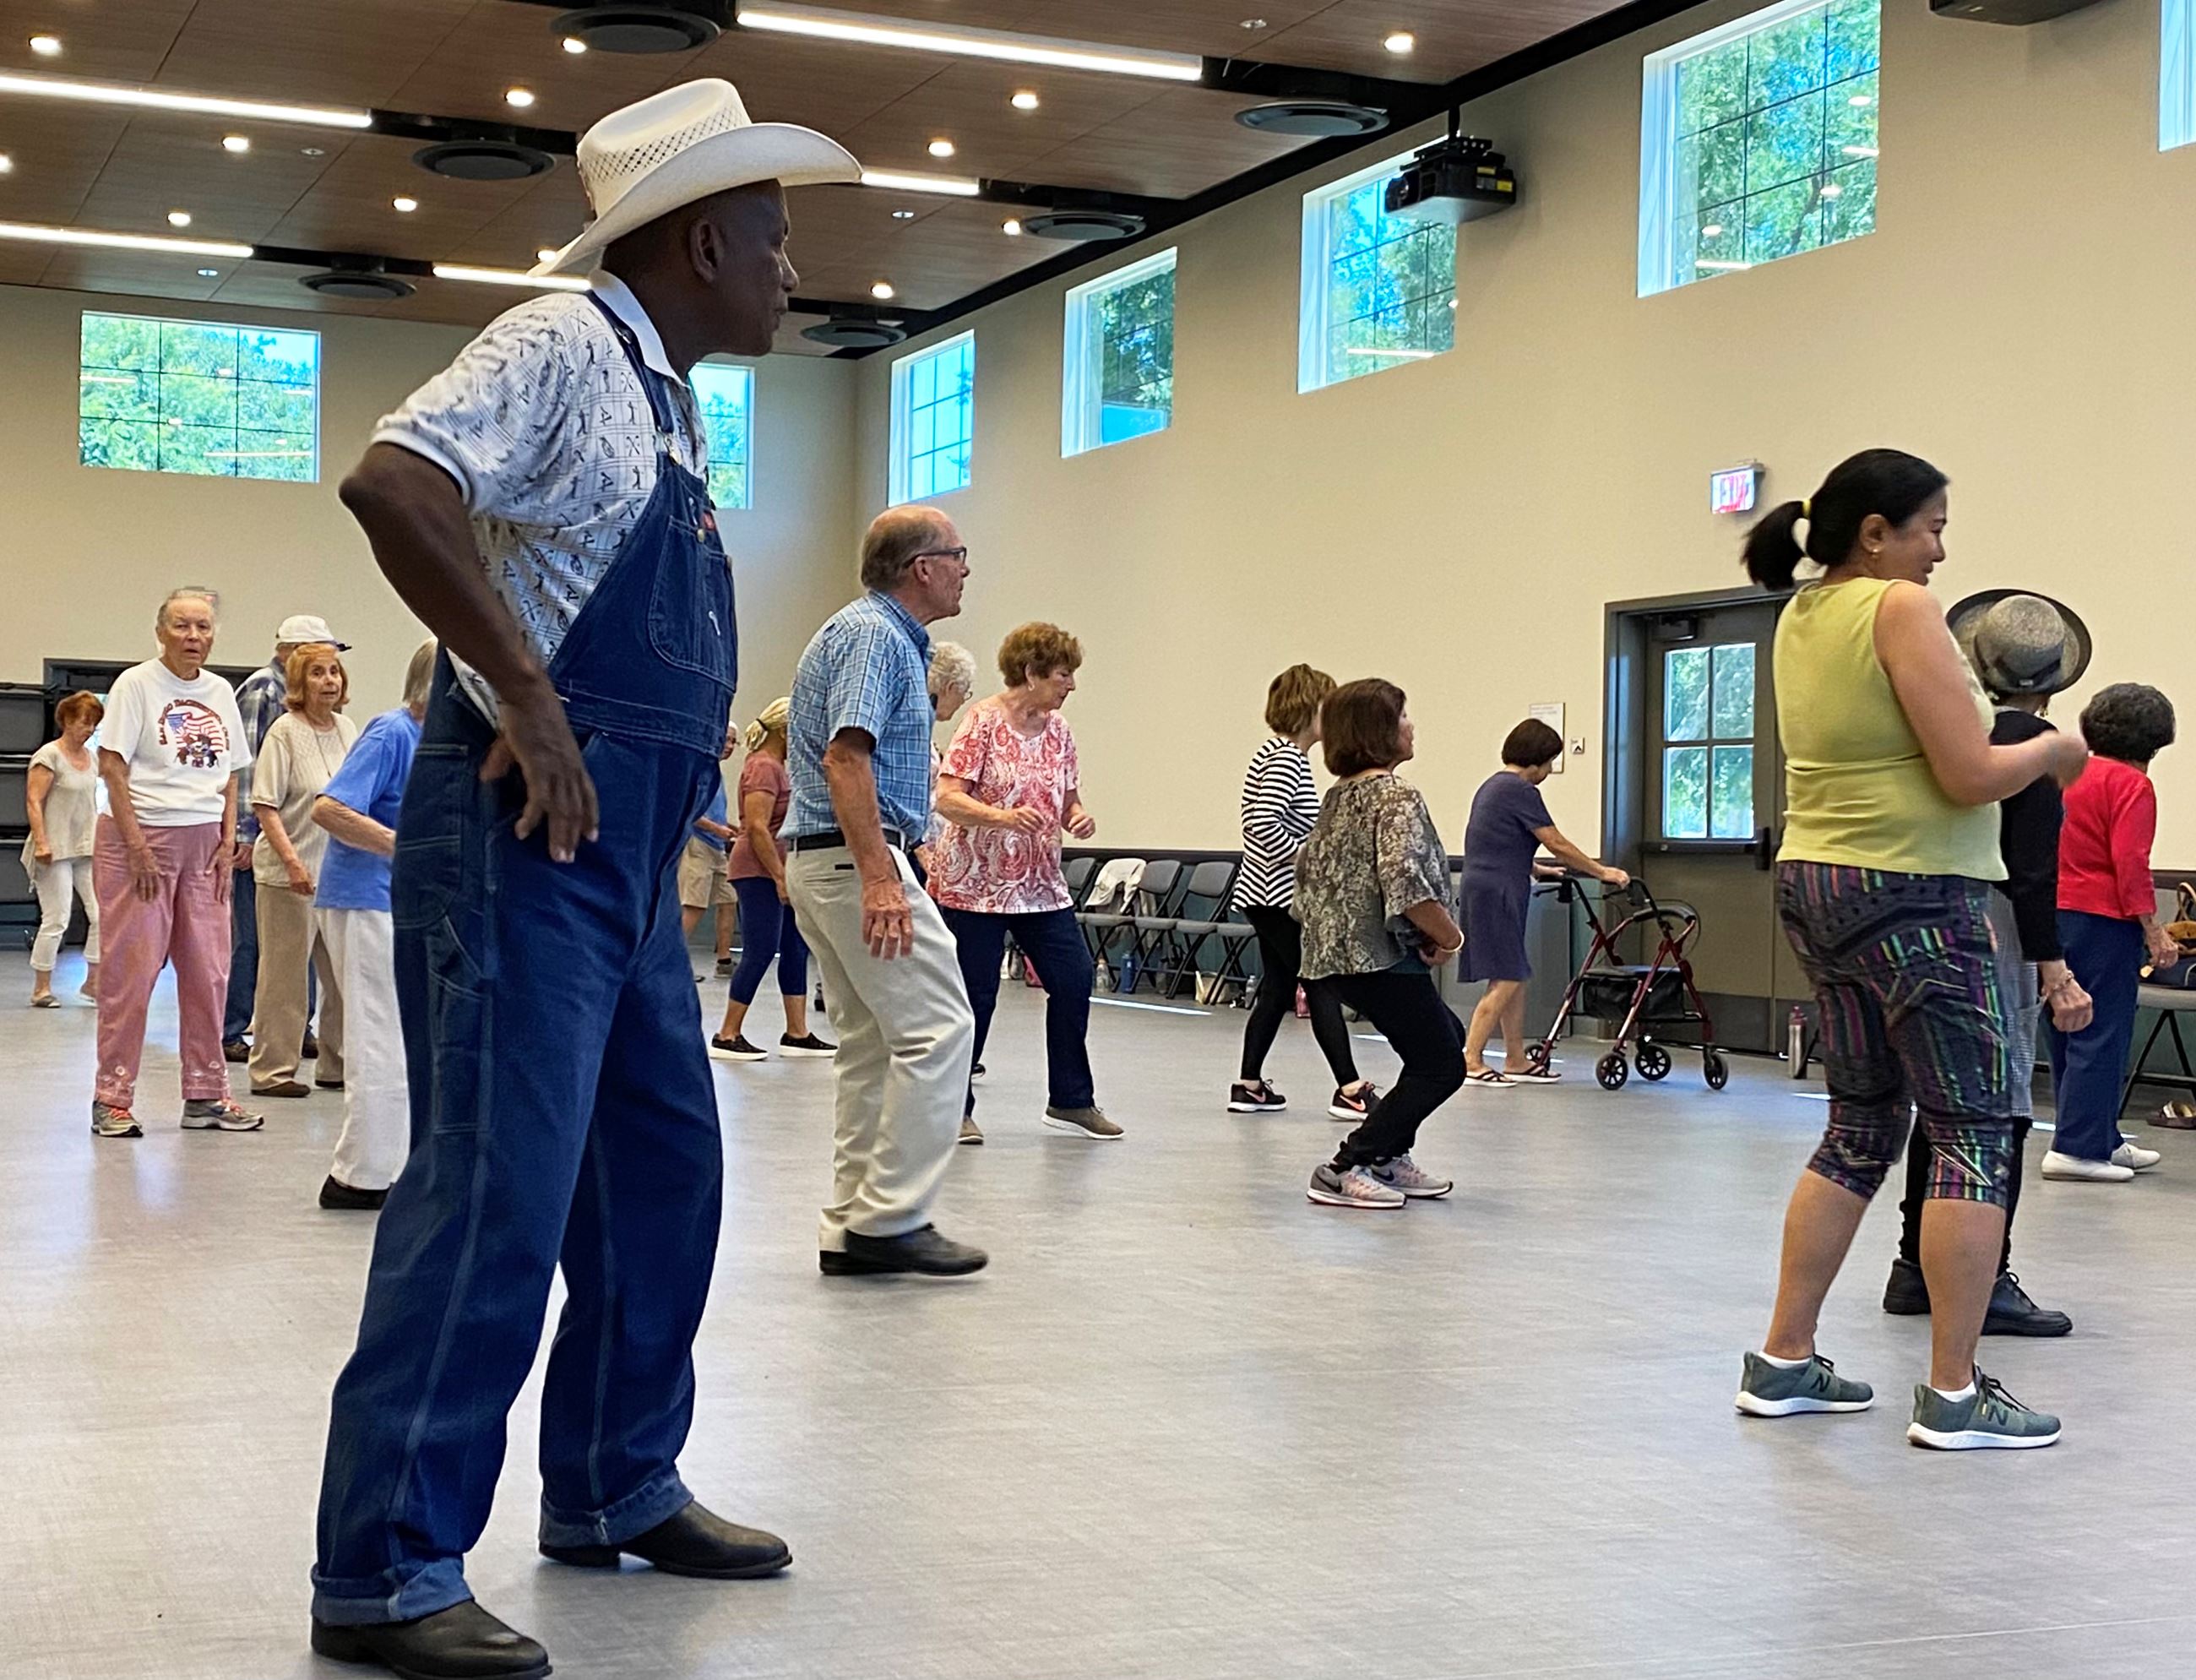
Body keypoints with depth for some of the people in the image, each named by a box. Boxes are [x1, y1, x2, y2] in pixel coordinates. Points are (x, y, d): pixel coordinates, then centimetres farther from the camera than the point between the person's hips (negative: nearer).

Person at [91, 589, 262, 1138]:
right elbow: (113, 768, -9)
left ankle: (206, 1094, 13)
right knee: (131, 969, -5)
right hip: (141, 833, -5)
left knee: (208, 970, 5)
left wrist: (227, 841, 4)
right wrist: (137, 846, -15)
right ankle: (112, 1098, 2)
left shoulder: (220, 692, 12)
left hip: (204, 841, 5)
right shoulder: (136, 685, -4)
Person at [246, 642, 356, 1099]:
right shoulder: (286, 731, -10)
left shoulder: (347, 729, 9)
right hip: (289, 873, -6)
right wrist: (292, 862, -21)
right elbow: (265, 805, -13)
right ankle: (272, 1070, 8)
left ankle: (335, 1066, 22)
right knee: (285, 973, 0)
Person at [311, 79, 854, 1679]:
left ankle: (618, 1491, 28)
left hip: (630, 853, 10)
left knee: (663, 1171, 14)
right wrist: (528, 700, -25)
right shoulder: (562, 347, -9)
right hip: (527, 837, -10)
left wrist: (694, 742, 17)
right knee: (497, 1187, -10)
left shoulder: (671, 400, 18)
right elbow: (394, 481, -26)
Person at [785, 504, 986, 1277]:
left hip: (821, 861, 11)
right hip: (857, 859, -11)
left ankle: (853, 1228, 12)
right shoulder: (875, 635, -12)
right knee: (938, 1027, -11)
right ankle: (891, 1217, -10)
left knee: (873, 1046, 11)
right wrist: (878, 879, -30)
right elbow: (846, 756, -24)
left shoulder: (885, 634, 20)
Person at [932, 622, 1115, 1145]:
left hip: (1041, 886, 6)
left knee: (1074, 980, 2)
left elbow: (1069, 801, 16)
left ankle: (1071, 1100, 16)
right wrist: (1002, 816, -33)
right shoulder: (982, 722, -11)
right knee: (974, 998, -2)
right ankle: (954, 1108, 11)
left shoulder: (1058, 730, 9)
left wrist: (1080, 819, -7)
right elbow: (947, 798, -17)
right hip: (975, 884, -6)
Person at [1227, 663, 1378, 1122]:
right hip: (1279, 897, -10)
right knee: (1322, 985, -8)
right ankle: (1349, 1090, -7)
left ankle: (1249, 1086, 15)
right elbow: (1266, 825, -26)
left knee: (1279, 985, 13)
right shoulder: (1285, 759, -16)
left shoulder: (1282, 755, 16)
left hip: (1270, 897, 10)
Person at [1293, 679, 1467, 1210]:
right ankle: (1347, 1168, -5)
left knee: (1446, 1036, 24)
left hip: (1334, 950, 10)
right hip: (1381, 956, -10)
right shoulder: (1397, 796, -15)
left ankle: (1390, 1158, 23)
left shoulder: (1338, 795, 13)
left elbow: (1308, 867, 20)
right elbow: (1405, 880, -28)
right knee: (1441, 1065, 0)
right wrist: (1449, 936, -16)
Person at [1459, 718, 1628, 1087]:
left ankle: (1516, 1062, 16)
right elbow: (1558, 844, -11)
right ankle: (1470, 1063, -9)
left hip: (1483, 888, 10)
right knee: (1505, 981, -9)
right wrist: (1603, 872, -3)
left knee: (1515, 978, 12)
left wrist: (1537, 872, 32)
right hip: (1497, 895, -10)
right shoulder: (1520, 790, -12)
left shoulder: (1493, 786, 18)